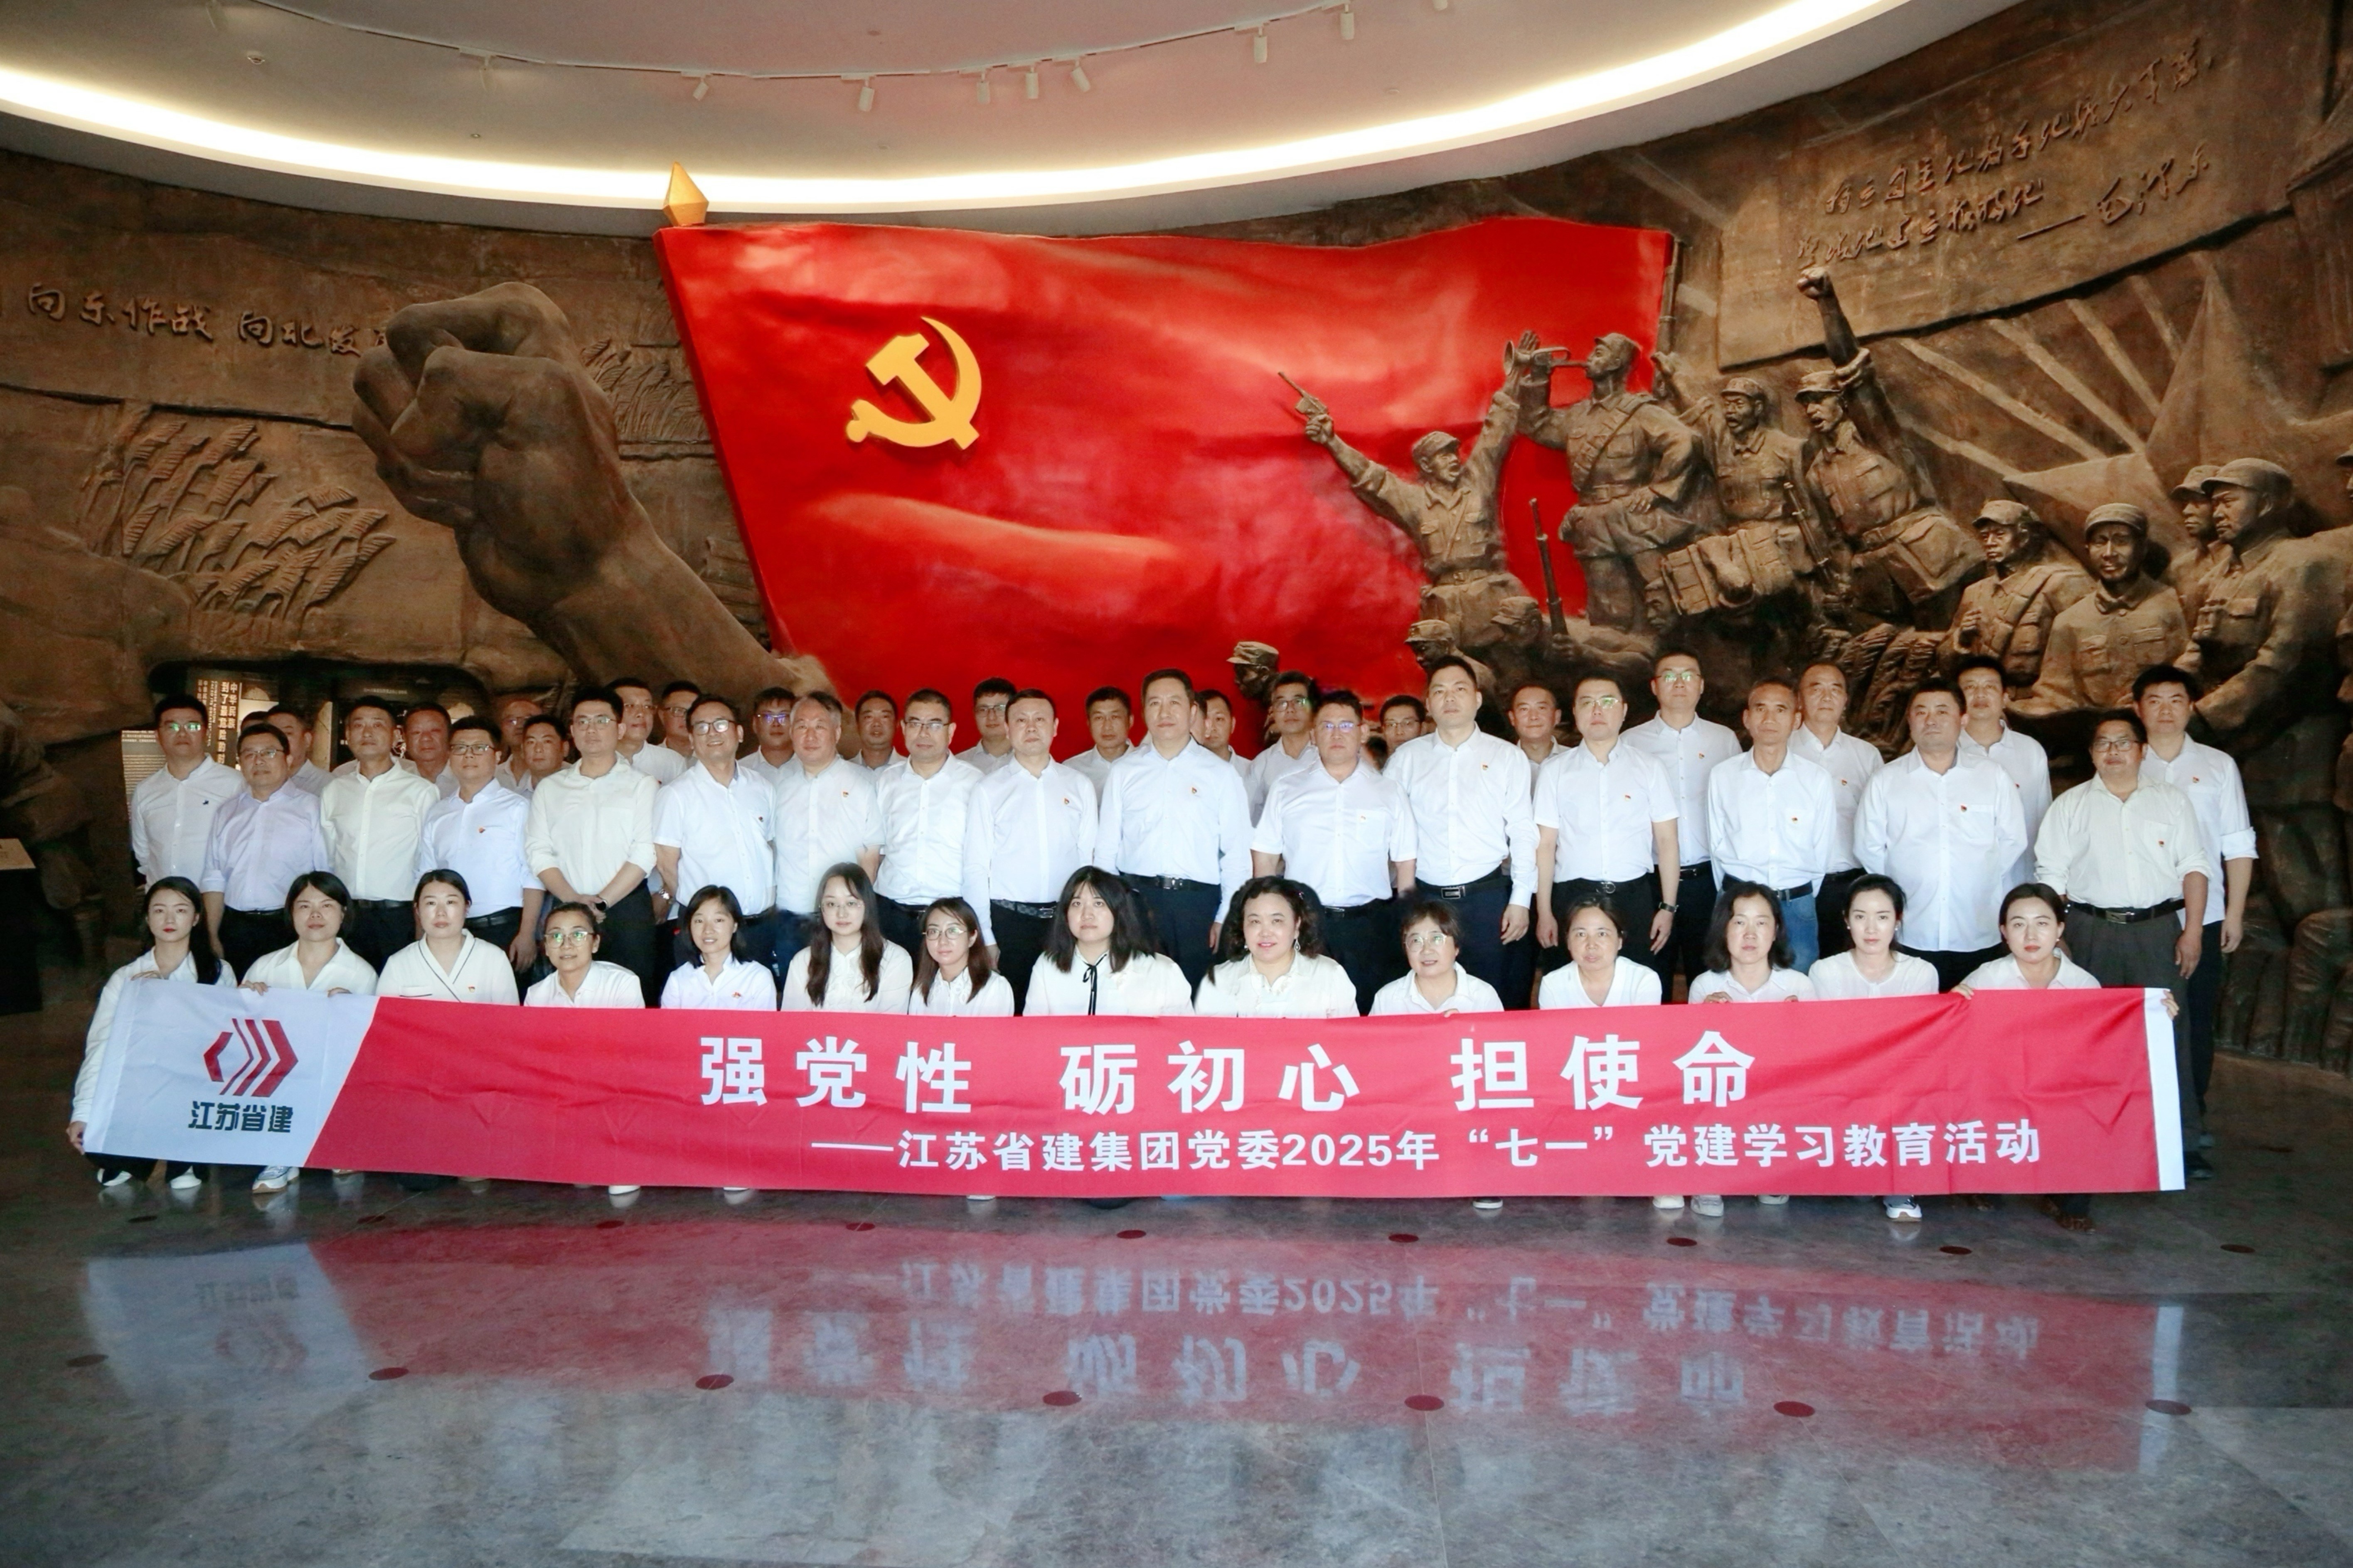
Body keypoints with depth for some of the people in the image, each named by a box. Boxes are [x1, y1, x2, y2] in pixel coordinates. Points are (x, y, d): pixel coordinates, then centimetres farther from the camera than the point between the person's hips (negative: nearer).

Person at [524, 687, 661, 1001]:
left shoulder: (642, 785, 6)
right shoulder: (549, 789, 15)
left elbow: (645, 853, -4)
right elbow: (538, 852, 6)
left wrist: (602, 901, -12)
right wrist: (572, 899, -9)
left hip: (627, 909, -2)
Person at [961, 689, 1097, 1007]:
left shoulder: (1080, 786, 9)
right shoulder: (988, 790, 3)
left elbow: (1090, 858, 8)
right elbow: (975, 869, 1)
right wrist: (985, 939, -4)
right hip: (1007, 920, -1)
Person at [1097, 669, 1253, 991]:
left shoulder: (1221, 775, 5)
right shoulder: (1122, 773, 9)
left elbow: (1237, 855, 3)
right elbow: (1106, 849, 9)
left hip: (1199, 904, -1)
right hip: (1136, 900, 1)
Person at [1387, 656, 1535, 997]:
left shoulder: (1507, 757, 4)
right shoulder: (1406, 758, 6)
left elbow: (1523, 832, 2)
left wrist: (1521, 900, -3)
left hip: (1488, 895, -1)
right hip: (1425, 897, 1)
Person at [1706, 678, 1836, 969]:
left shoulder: (1817, 780, 2)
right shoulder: (1722, 777, 1)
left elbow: (1822, 852, 8)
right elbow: (1717, 846, 7)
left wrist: (1801, 902, 8)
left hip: (1797, 904, 0)